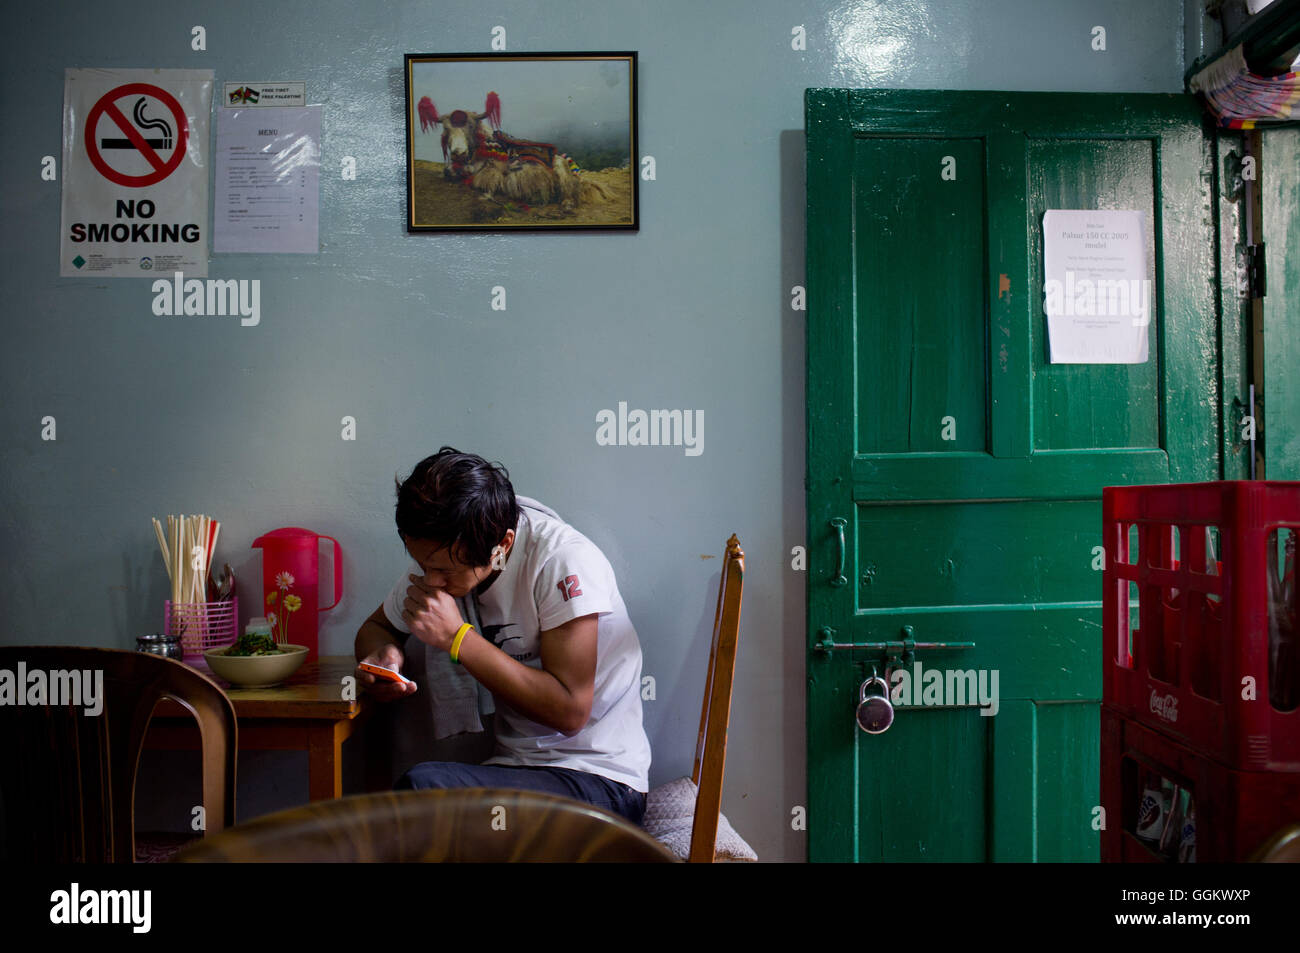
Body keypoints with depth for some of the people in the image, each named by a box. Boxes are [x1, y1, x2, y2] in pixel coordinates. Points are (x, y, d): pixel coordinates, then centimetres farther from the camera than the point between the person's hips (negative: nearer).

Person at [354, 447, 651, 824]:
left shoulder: (565, 560, -19)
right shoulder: (440, 556, 2)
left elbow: (570, 711, -22)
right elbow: (376, 626, 20)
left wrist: (457, 637, -22)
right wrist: (384, 654, -6)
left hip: (599, 779, -5)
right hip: (514, 766, 6)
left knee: (422, 786, -28)